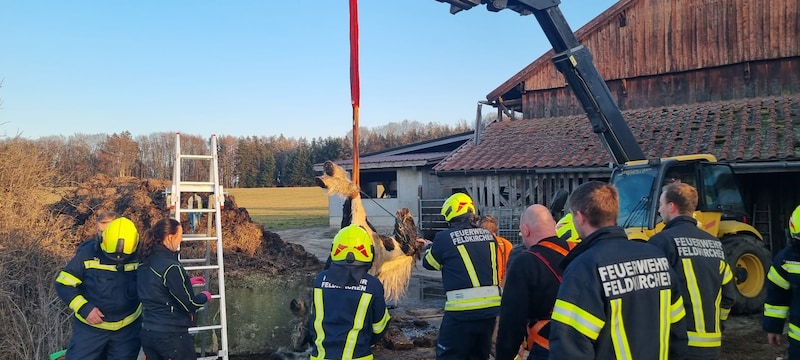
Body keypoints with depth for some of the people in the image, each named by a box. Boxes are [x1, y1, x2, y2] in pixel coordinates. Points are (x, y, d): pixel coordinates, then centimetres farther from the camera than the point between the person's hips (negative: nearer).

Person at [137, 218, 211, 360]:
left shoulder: (146, 262, 4)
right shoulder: (171, 267, -21)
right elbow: (190, 304, -16)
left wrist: (186, 281, 20)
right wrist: (205, 296, 4)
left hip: (147, 332, 8)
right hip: (171, 335, -8)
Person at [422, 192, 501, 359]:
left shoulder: (445, 237, -7)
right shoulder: (488, 235, 7)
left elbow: (429, 263, 9)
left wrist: (430, 247, 30)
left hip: (462, 311, -5)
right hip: (490, 308, 6)